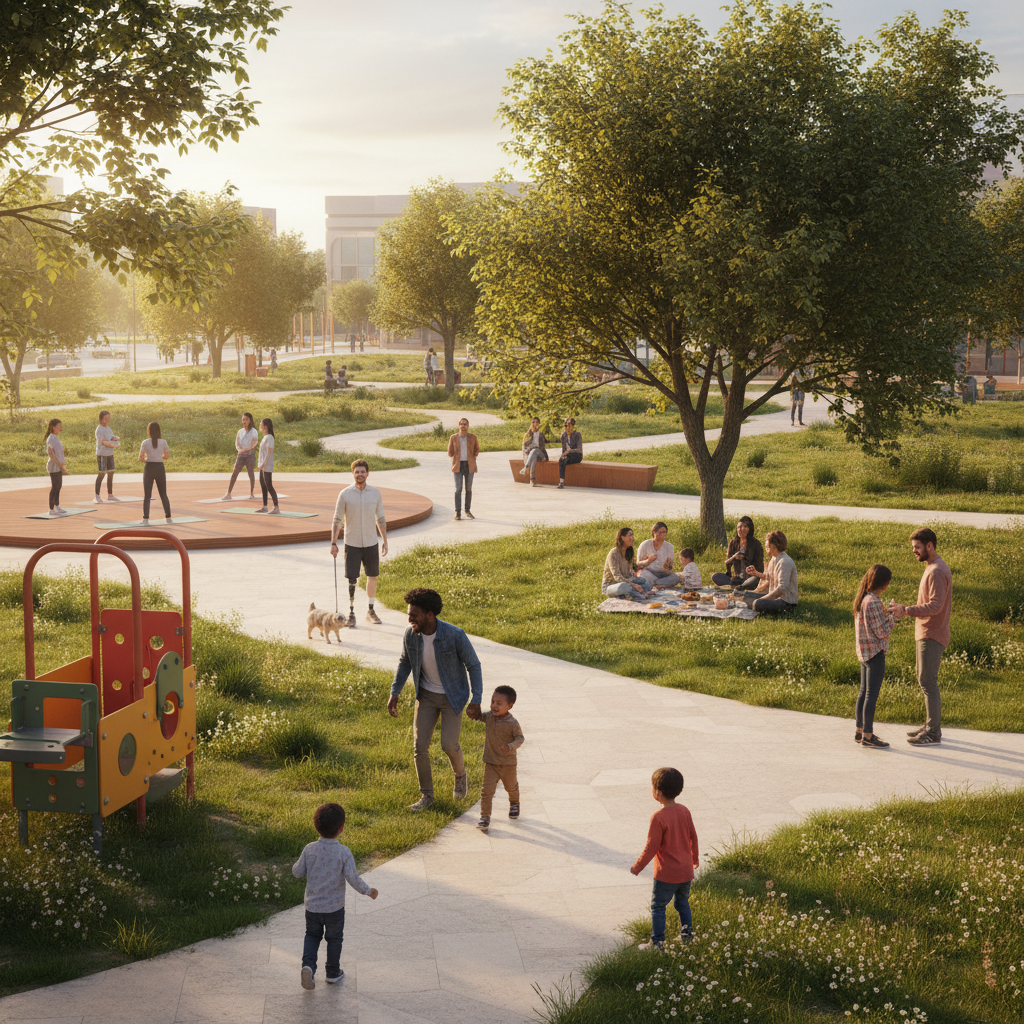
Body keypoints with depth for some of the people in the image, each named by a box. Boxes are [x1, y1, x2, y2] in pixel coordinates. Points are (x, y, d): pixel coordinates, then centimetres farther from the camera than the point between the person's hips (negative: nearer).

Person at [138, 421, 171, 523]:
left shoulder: (145, 443, -7)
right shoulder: (163, 442, -3)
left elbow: (140, 458, -9)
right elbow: (166, 456, 0)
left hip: (149, 468, -2)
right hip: (160, 467, 2)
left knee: (147, 495, 5)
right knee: (163, 495, 12)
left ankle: (145, 518, -1)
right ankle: (168, 517, 11)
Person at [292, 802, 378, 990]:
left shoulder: (309, 850, -12)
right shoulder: (344, 853, -19)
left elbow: (297, 872, -3)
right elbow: (353, 879, -19)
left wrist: (298, 864, 18)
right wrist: (368, 891, -3)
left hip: (312, 906, 2)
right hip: (334, 908, -2)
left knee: (312, 935, 21)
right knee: (334, 939, 19)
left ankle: (308, 964, -1)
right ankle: (333, 973, 32)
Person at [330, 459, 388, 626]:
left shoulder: (375, 493, 0)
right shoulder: (345, 494, -7)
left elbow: (381, 519, 10)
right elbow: (337, 521, -3)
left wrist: (385, 541, 9)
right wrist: (333, 543, -7)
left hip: (371, 543, 3)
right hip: (352, 543, -3)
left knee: (373, 576, 11)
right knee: (352, 579, -2)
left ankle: (371, 611, 25)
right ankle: (351, 613, 9)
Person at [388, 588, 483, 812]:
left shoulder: (455, 636, -29)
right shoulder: (410, 634, -16)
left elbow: (473, 665, -16)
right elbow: (405, 663, 4)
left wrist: (476, 701, -20)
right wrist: (394, 694, 0)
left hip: (453, 696, -4)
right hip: (426, 695, 4)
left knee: (449, 745, -11)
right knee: (420, 745, -1)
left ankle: (460, 774, 25)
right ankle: (426, 795, 17)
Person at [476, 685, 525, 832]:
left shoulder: (512, 723, -21)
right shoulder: (488, 716, -8)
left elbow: (520, 738, -15)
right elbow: (477, 716, 11)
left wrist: (511, 746, -32)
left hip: (508, 763, -2)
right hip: (490, 763, 2)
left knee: (511, 787, 23)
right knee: (487, 790, -9)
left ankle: (514, 804, 53)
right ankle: (485, 817, -2)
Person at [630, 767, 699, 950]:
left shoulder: (658, 817, -21)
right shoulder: (684, 811, -2)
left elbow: (651, 847, -17)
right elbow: (693, 836, 11)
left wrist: (638, 866, -4)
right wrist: (695, 857, 28)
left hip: (666, 874, -6)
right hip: (686, 871, 6)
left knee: (658, 906, 6)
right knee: (682, 902, 24)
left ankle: (657, 942, 8)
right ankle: (686, 933, 28)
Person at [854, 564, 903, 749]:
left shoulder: (862, 599, 8)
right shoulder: (873, 602, -22)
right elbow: (882, 632, -20)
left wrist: (888, 613, 13)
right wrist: (893, 615, -9)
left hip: (864, 653, 10)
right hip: (875, 653, -10)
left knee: (864, 692, 17)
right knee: (872, 694, -3)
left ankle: (859, 731, 25)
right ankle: (868, 736, 2)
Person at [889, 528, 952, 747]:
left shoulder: (937, 572, -18)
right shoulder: (932, 568, 15)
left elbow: (935, 606, -26)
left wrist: (906, 610, -28)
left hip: (931, 637, -11)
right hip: (926, 633, 11)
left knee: (927, 682, -7)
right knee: (925, 680, 15)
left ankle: (933, 733, -3)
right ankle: (931, 725, 22)